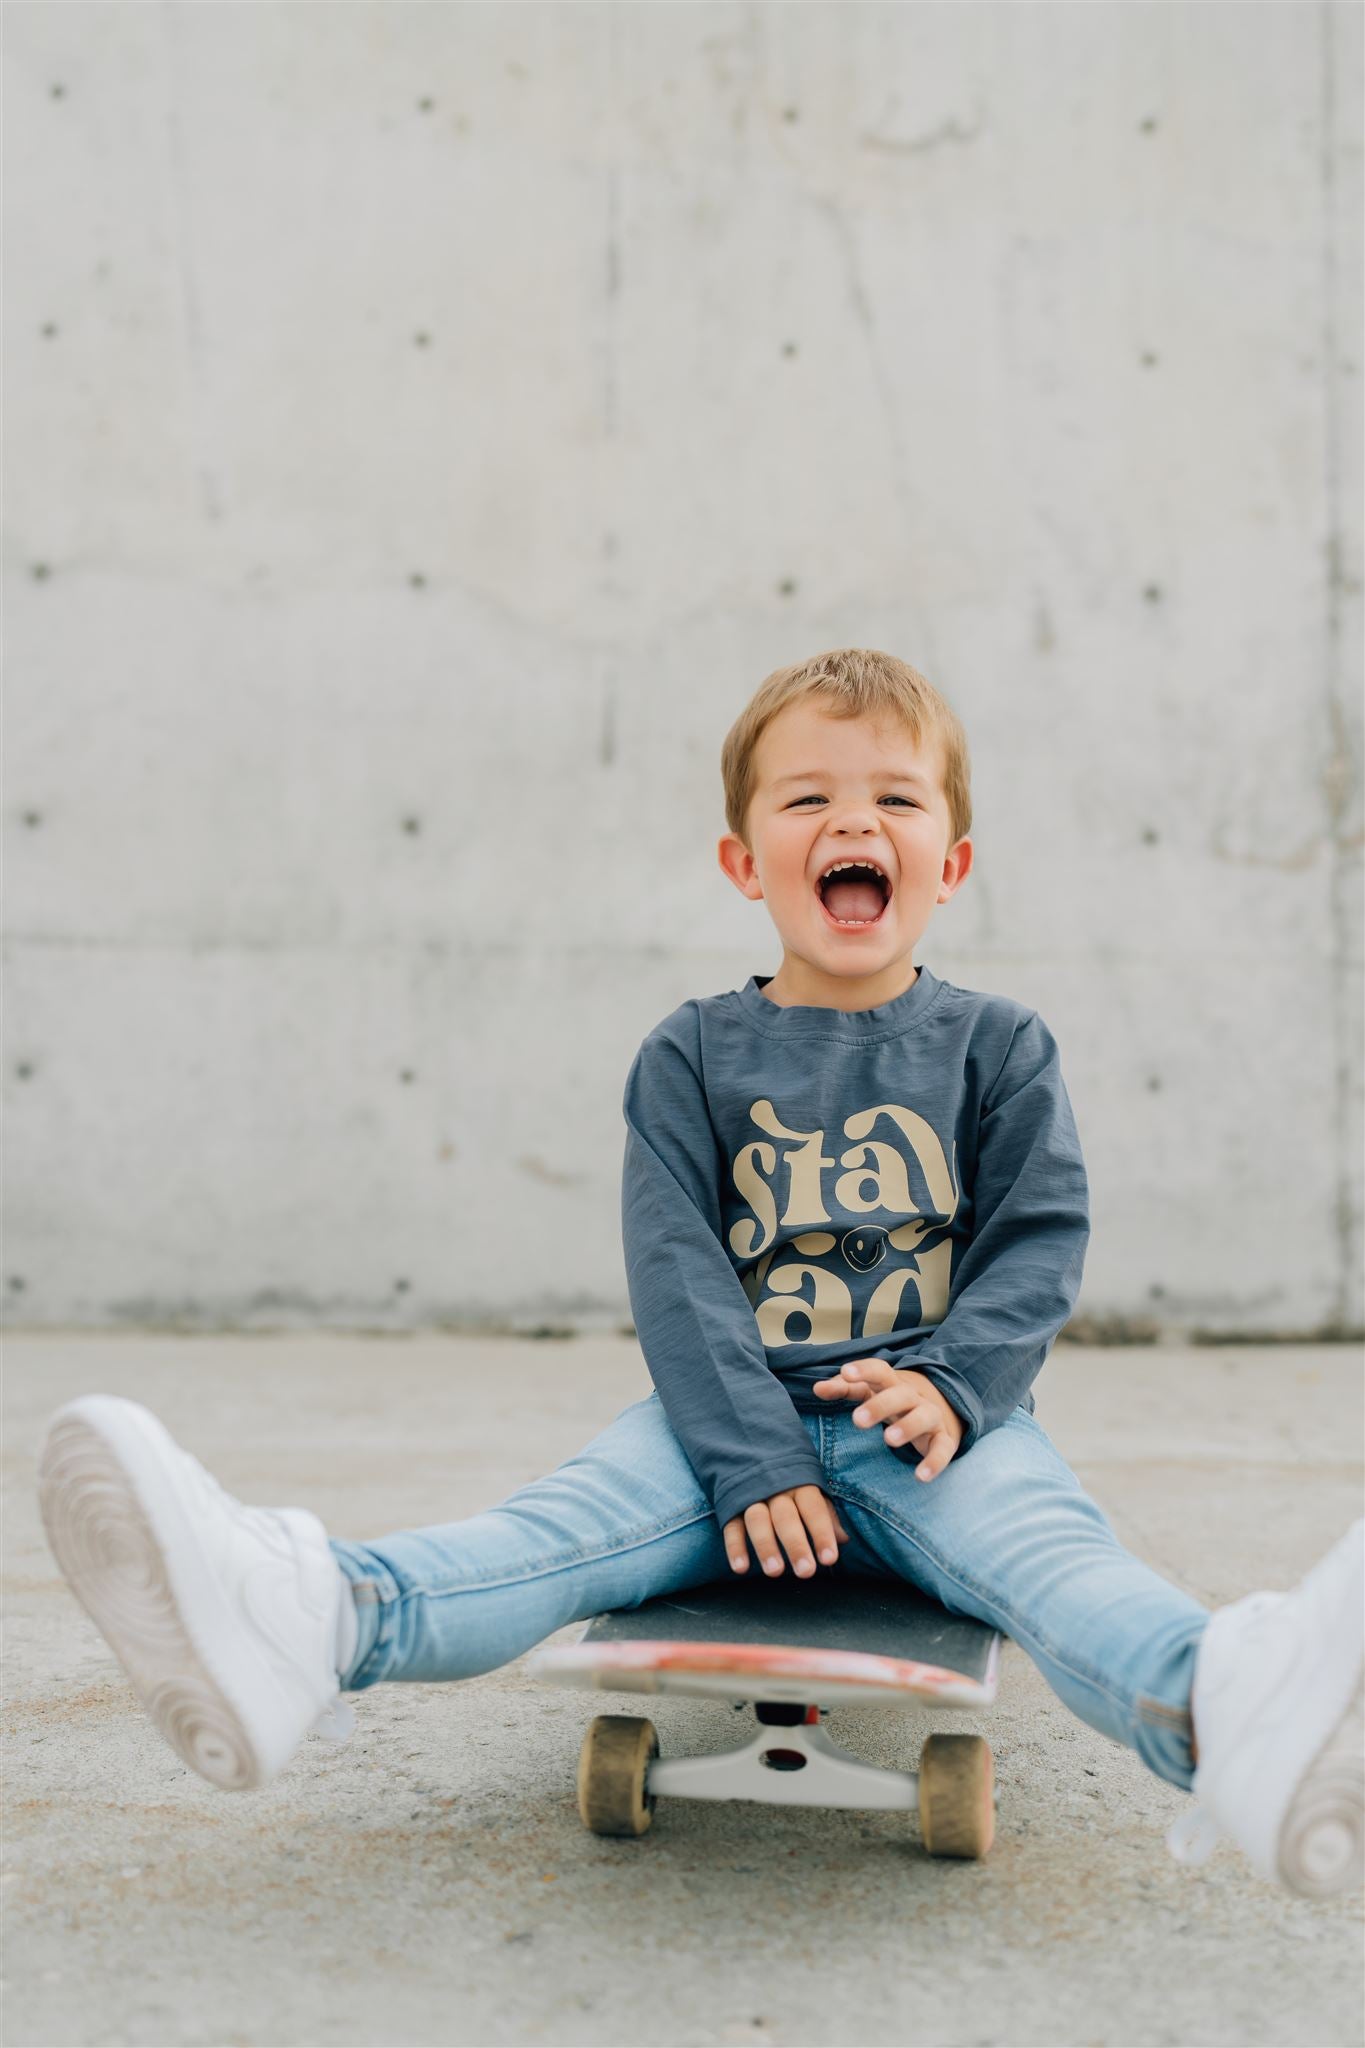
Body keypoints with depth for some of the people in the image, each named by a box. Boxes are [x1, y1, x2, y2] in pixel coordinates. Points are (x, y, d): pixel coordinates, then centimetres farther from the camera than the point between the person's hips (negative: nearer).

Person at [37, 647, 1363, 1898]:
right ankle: (306, 1625, -57)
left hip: (935, 1423, -1)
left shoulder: (996, 1045, 10)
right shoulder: (694, 1054, 9)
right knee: (572, 1518, -28)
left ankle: (1223, 1713, -67)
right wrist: (749, 1460, -16)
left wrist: (954, 1381, -17)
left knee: (1040, 1543, -33)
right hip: (730, 1409, 1)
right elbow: (675, 1264, -2)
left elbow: (1039, 1238, 4)